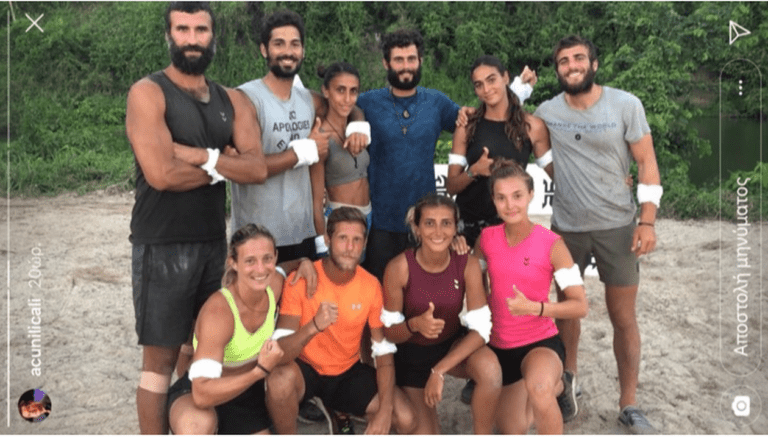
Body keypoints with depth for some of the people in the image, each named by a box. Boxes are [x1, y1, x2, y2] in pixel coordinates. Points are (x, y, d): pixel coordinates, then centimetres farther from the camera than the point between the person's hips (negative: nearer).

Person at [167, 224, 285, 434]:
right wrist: (261, 371, -43)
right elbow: (202, 394, -41)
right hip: (201, 394, -5)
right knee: (197, 425, -40)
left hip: (245, 390, 5)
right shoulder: (218, 311, -34)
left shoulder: (275, 284, -15)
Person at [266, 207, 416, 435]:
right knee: (280, 380, -36)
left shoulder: (371, 286, -12)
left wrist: (385, 410, -21)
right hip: (305, 368, -2)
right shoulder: (300, 280, -21)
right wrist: (314, 326, -47)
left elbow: (384, 352, -8)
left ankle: (341, 412, 13)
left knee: (406, 420, -15)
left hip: (348, 371, 3)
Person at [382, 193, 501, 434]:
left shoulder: (468, 264, -21)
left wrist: (439, 371, -29)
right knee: (424, 431, 7)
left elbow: (481, 329, -22)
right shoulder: (399, 268, -25)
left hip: (453, 344, 0)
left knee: (490, 370, -33)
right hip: (412, 353, 0)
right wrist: (414, 324, -38)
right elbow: (389, 332, -16)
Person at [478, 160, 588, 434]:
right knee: (512, 431, 19)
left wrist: (533, 307, -31)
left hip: (541, 342, -4)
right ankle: (552, 386, 42)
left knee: (537, 387, -40)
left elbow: (580, 306, -17)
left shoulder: (552, 244, -17)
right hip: (499, 345, 5)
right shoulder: (487, 238, -6)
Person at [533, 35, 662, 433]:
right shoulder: (546, 112, -2)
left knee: (623, 318, 5)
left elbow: (646, 163, -5)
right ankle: (568, 375, 38)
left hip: (617, 226, -1)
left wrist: (647, 221, -13)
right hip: (566, 227, 2)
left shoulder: (626, 105, -7)